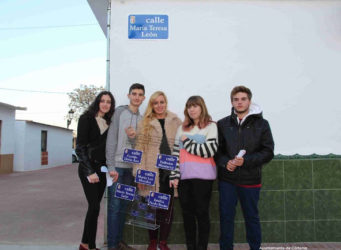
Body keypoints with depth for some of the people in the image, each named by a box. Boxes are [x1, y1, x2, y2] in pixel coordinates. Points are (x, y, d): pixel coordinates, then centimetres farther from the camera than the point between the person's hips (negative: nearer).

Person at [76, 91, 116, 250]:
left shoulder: (108, 123, 11)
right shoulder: (86, 119, -5)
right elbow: (80, 147, -10)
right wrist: (90, 171, -16)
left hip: (102, 168, 5)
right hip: (88, 167, -5)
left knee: (94, 206, 8)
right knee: (94, 206, -9)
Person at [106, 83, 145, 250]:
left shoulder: (141, 119, 12)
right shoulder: (120, 112, -3)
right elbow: (111, 139, -9)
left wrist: (132, 137, -14)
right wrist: (111, 166, -14)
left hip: (131, 167, 5)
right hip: (117, 165, -5)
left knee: (124, 205, 11)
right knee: (114, 206, -1)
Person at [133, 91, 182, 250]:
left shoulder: (176, 122, 8)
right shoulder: (145, 123, 5)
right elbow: (139, 149, 1)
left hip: (170, 171, 1)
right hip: (151, 171, -1)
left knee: (168, 207, 9)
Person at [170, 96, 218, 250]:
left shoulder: (211, 126, 3)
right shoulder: (182, 129, 15)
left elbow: (210, 150, -11)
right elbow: (176, 153, 10)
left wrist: (187, 142, -6)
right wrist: (174, 175, 2)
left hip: (202, 176, -4)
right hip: (184, 176, 4)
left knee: (202, 213, 3)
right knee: (187, 213, 9)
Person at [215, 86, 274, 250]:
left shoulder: (261, 124, 0)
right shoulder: (222, 124, 5)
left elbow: (268, 152, -3)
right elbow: (216, 150, 7)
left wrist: (246, 161, -16)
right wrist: (225, 162, -13)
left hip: (250, 180, -1)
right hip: (227, 179, 1)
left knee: (252, 217, 14)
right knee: (226, 216, 9)